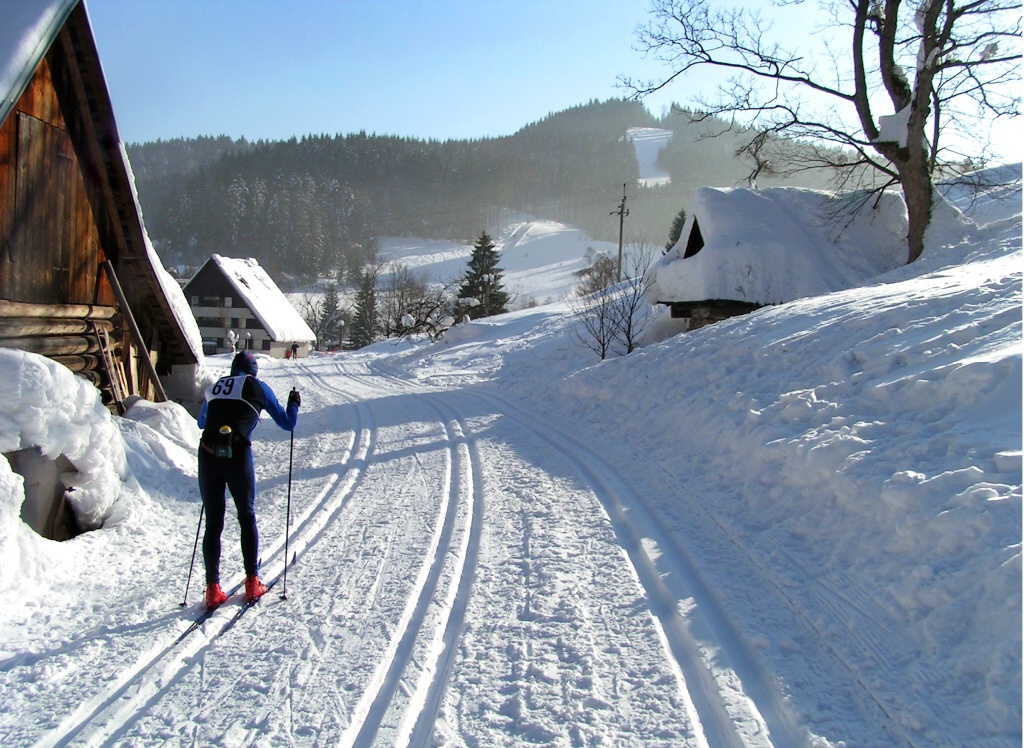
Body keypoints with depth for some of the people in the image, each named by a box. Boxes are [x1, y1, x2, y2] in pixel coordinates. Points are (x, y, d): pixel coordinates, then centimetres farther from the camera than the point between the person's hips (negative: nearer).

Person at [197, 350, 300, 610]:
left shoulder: (213, 388, 19)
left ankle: (213, 589, 9)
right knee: (247, 518, 15)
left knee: (213, 523, 11)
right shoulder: (258, 388, 9)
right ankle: (252, 583, 16)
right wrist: (294, 404, 35)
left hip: (207, 455, 3)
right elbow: (287, 424, 15)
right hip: (238, 455, -2)